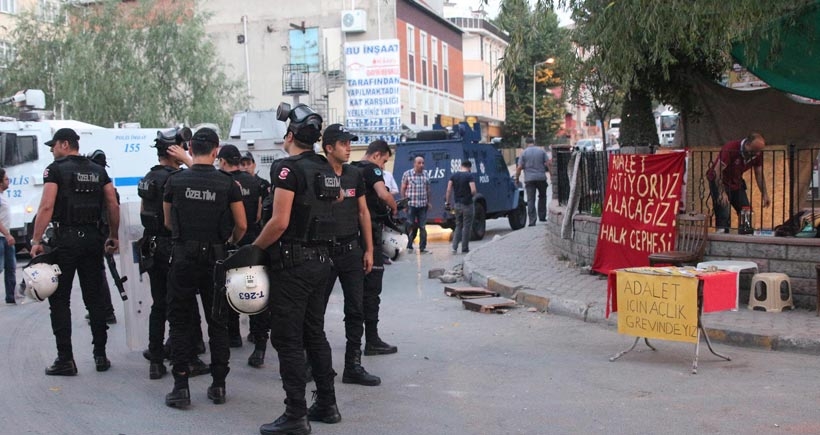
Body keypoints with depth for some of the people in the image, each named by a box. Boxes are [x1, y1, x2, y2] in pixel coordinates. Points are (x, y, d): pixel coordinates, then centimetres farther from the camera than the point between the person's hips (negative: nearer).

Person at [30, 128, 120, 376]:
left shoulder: (56, 169, -6)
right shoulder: (98, 171, 10)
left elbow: (47, 207, -14)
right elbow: (113, 206, 7)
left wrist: (36, 241, -13)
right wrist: (113, 236, 15)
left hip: (65, 239, -5)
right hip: (92, 239, 5)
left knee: (59, 300, 2)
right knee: (94, 298, 11)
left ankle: (65, 359, 1)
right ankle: (100, 355, 13)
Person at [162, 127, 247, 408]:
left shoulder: (175, 180, -2)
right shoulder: (227, 183, -4)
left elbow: (168, 222, 9)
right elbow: (241, 225, 0)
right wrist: (231, 242, 21)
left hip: (183, 257, 0)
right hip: (215, 257, 1)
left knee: (180, 322, 7)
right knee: (217, 322, 11)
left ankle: (181, 387, 4)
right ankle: (218, 385, 14)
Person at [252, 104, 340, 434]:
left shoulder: (289, 168, -14)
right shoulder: (326, 169, 11)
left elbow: (280, 222, -21)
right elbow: (338, 198, 29)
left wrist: (253, 249, -11)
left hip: (293, 263, -8)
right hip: (321, 260, 8)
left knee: (288, 339, -3)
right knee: (315, 334, 16)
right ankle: (327, 405, 22)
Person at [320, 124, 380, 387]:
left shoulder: (354, 175, 8)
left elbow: (363, 212, 13)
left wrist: (369, 249, 9)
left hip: (352, 250, 5)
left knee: (355, 310, 5)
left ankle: (353, 366, 11)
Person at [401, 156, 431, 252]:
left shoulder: (426, 175, 10)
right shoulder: (407, 174, 0)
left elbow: (428, 189, 16)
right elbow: (403, 189, 2)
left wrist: (428, 202, 13)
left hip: (423, 205, 3)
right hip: (411, 204, -3)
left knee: (422, 227, 3)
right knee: (411, 227, -1)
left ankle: (423, 247, 7)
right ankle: (409, 246, 9)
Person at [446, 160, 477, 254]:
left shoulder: (454, 175, 4)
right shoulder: (470, 176, -11)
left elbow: (449, 189, -1)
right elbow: (473, 190, -20)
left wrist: (447, 201, 6)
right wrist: (471, 195, 1)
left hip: (457, 204, 5)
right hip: (467, 204, -5)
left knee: (458, 226, 15)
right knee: (467, 227, 5)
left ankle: (454, 247, 4)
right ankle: (464, 249, 9)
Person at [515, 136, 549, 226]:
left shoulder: (524, 153, 0)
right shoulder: (542, 151, 4)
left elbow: (519, 167, -4)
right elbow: (548, 163, 0)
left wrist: (517, 179, 5)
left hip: (529, 179, -1)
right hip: (541, 178, 2)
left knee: (530, 200, -1)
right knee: (542, 197, 21)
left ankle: (532, 221, -7)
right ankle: (542, 217, 22)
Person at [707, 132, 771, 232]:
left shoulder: (757, 154, -9)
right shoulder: (731, 148, -28)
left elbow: (759, 174, 3)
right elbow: (717, 170, -28)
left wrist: (764, 194, -5)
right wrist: (722, 193, -34)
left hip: (736, 182, 6)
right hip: (719, 181, -6)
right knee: (723, 215, -17)